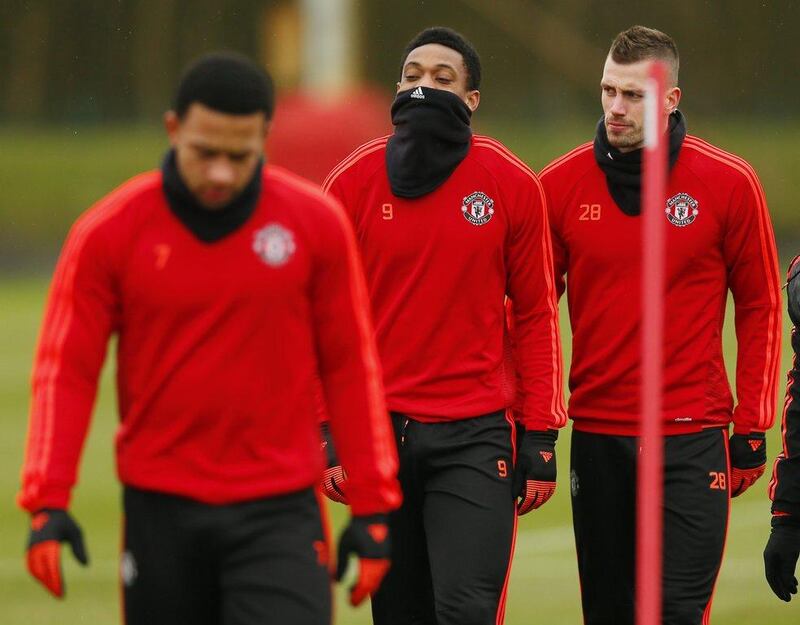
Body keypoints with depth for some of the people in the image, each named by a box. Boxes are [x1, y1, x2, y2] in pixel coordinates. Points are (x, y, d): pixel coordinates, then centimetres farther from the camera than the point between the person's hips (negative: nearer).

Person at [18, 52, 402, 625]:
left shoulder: (317, 224, -1)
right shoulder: (109, 232, -3)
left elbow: (351, 367, 4)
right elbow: (66, 370, -2)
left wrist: (373, 507, 2)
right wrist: (48, 503, -13)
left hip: (280, 512, -1)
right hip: (161, 509, 1)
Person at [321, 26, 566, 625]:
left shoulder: (513, 186, 1)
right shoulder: (354, 182, 2)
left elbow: (536, 314, 5)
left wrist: (540, 436, 1)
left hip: (475, 437, -2)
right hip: (380, 430, 2)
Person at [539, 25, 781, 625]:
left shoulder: (729, 183, -3)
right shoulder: (561, 184, 2)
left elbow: (760, 307, 3)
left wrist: (751, 428, 0)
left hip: (692, 438, -3)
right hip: (596, 434, 3)